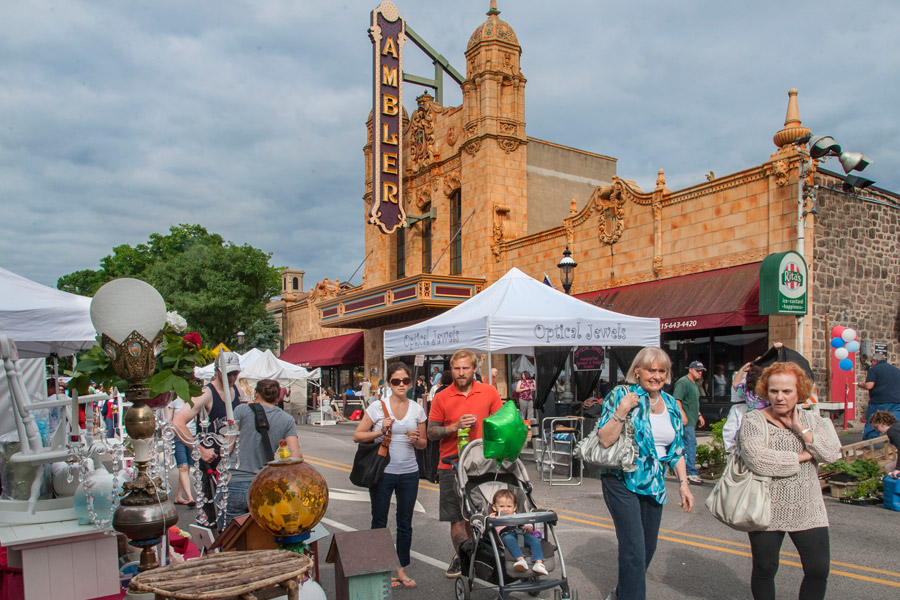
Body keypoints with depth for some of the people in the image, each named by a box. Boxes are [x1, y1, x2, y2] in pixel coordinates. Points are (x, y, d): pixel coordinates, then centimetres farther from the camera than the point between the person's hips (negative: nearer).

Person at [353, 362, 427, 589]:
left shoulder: (417, 409, 4)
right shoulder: (377, 407, -5)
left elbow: (423, 444, 12)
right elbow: (357, 436, -2)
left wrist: (417, 439, -10)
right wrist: (380, 431, -16)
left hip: (409, 473, 3)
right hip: (382, 472, -2)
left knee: (405, 523, 12)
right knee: (380, 522, 9)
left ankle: (401, 569, 26)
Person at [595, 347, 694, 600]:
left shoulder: (671, 404, 8)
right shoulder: (621, 395, -10)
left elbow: (676, 449, 15)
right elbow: (605, 440, -17)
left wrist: (683, 483, 9)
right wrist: (621, 412, -26)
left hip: (654, 484, 6)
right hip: (622, 481, -6)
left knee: (648, 549, 14)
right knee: (634, 550, -12)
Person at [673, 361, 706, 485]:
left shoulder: (695, 384, 22)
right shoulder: (683, 382, -10)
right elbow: (676, 400, -20)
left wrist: (699, 415, 27)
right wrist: (682, 414, -26)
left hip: (691, 420, 10)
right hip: (686, 420, -10)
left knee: (686, 445, 12)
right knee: (691, 443, -13)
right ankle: (691, 473, -12)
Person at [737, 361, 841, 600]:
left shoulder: (813, 421, 6)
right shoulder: (753, 421, -8)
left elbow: (832, 453, -10)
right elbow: (756, 459, -25)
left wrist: (800, 429, -14)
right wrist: (800, 457, -15)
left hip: (808, 513, 3)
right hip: (767, 513, -3)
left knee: (819, 570, 4)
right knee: (764, 570, 10)